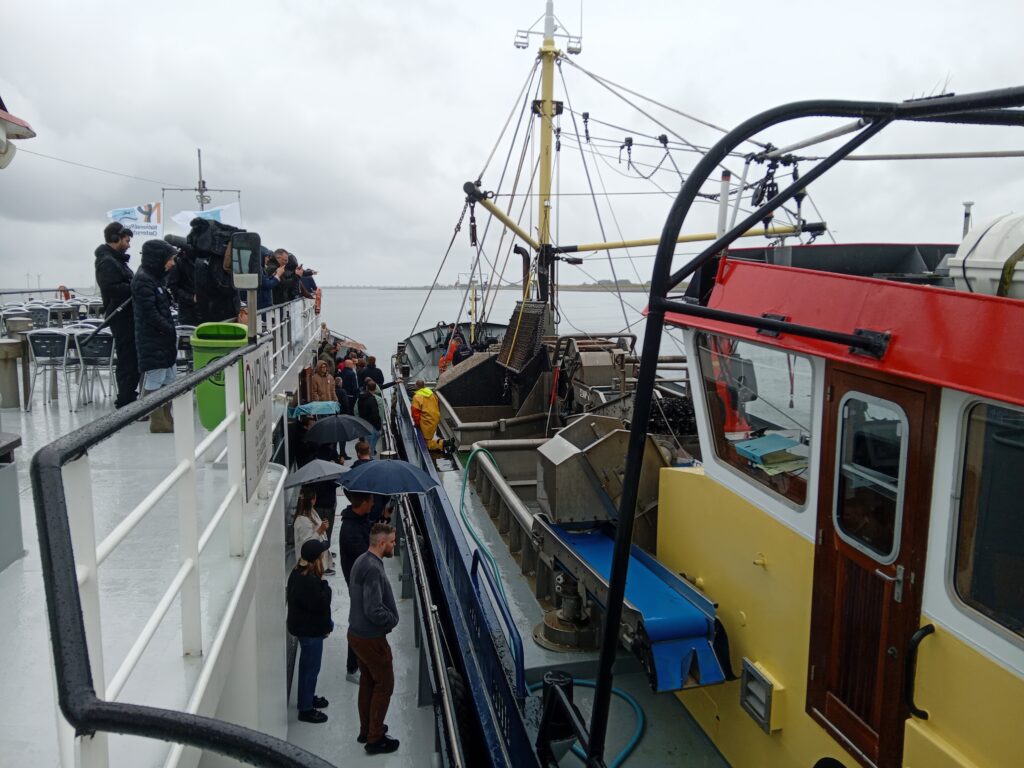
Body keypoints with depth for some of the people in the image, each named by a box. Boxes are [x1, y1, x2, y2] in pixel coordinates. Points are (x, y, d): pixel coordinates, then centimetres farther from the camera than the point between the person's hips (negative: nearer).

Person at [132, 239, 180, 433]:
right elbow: (149, 313, -20)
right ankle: (158, 422, 4)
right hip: (152, 341, -10)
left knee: (169, 379, 14)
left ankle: (166, 419, 22)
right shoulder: (143, 280, -15)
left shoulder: (156, 277, 15)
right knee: (154, 382, -2)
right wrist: (170, 330, -16)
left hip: (164, 339, 10)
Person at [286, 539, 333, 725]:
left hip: (304, 627, 10)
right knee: (311, 668, 4)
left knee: (307, 665, 25)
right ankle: (306, 709, 15)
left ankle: (306, 697, 42)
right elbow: (320, 604, -26)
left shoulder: (298, 573, 0)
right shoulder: (309, 581, -30)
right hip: (311, 630, -10)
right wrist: (324, 584, -17)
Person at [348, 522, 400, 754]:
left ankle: (366, 731, 35)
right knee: (384, 685, 6)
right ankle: (375, 739, 16)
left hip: (357, 633, 9)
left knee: (367, 681, 22)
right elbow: (374, 611, -30)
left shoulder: (361, 561, 3)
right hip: (371, 639, -9)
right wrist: (392, 619, -11)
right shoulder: (373, 569, -28)